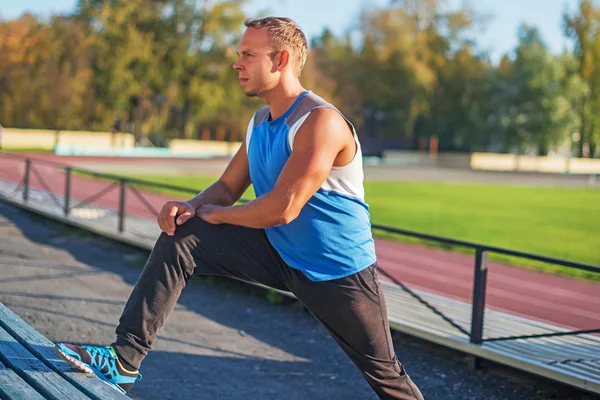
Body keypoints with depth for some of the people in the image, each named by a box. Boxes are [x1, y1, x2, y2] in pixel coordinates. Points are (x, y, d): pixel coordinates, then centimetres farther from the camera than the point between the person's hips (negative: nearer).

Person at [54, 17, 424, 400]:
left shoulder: (321, 121, -24)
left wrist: (216, 214, -13)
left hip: (338, 273, -7)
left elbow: (283, 208, -29)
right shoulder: (260, 122, 4)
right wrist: (193, 206, -12)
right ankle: (125, 360, -9)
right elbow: (228, 186, 11)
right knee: (180, 239, -9)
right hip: (278, 254, 7)